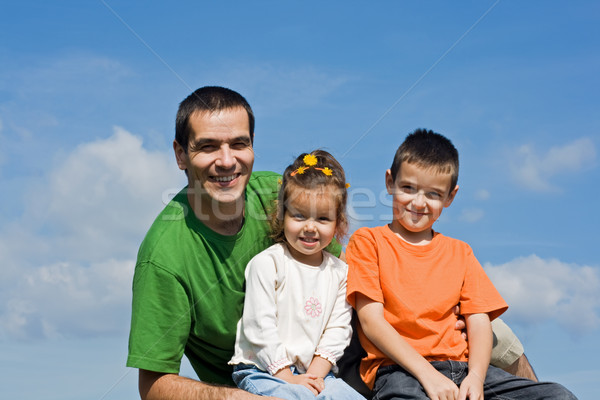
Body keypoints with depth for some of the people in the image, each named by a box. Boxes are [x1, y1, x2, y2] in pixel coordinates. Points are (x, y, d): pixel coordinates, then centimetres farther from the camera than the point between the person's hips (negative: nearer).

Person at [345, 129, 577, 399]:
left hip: (460, 367, 5)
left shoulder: (459, 252, 23)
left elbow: (479, 322, 13)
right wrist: (427, 374, -15)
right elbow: (371, 320, -3)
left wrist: (475, 377, -9)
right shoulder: (368, 242, 9)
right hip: (399, 370, -5)